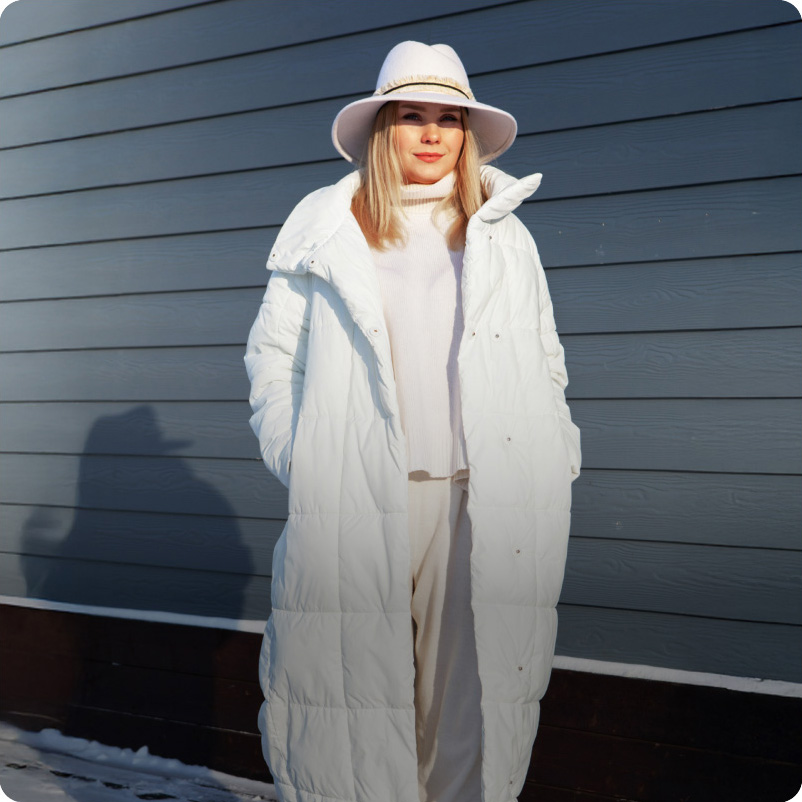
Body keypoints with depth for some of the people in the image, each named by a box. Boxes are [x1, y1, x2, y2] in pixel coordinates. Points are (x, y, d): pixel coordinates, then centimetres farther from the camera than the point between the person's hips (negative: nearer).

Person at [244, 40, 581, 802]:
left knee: (469, 683, 3)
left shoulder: (505, 236, 17)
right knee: (355, 678, -3)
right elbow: (272, 351, 12)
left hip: (480, 499, 2)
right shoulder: (325, 224, 12)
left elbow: (546, 362, 18)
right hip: (357, 502, -1)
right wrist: (295, 460, 1)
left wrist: (555, 470, 9)